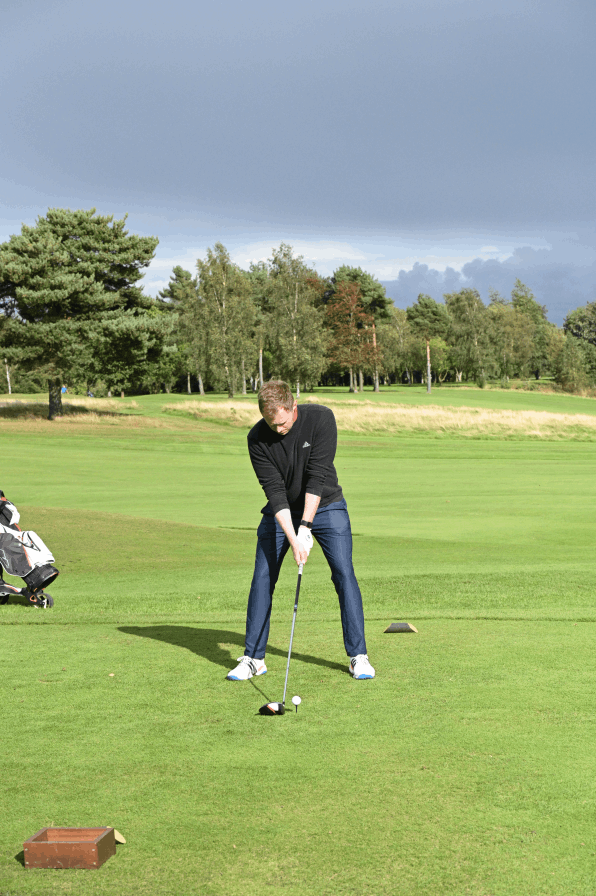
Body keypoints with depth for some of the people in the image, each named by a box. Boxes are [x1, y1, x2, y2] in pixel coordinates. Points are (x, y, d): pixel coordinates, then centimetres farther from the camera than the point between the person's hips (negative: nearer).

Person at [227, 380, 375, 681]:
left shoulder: (321, 418, -23)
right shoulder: (257, 439, -19)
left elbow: (318, 476, -26)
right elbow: (274, 489, -21)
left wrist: (306, 527, -30)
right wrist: (292, 538, -30)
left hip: (324, 506, -1)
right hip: (280, 511, 1)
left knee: (344, 574, -10)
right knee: (262, 578, -6)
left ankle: (358, 656, -2)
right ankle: (253, 658, 4)